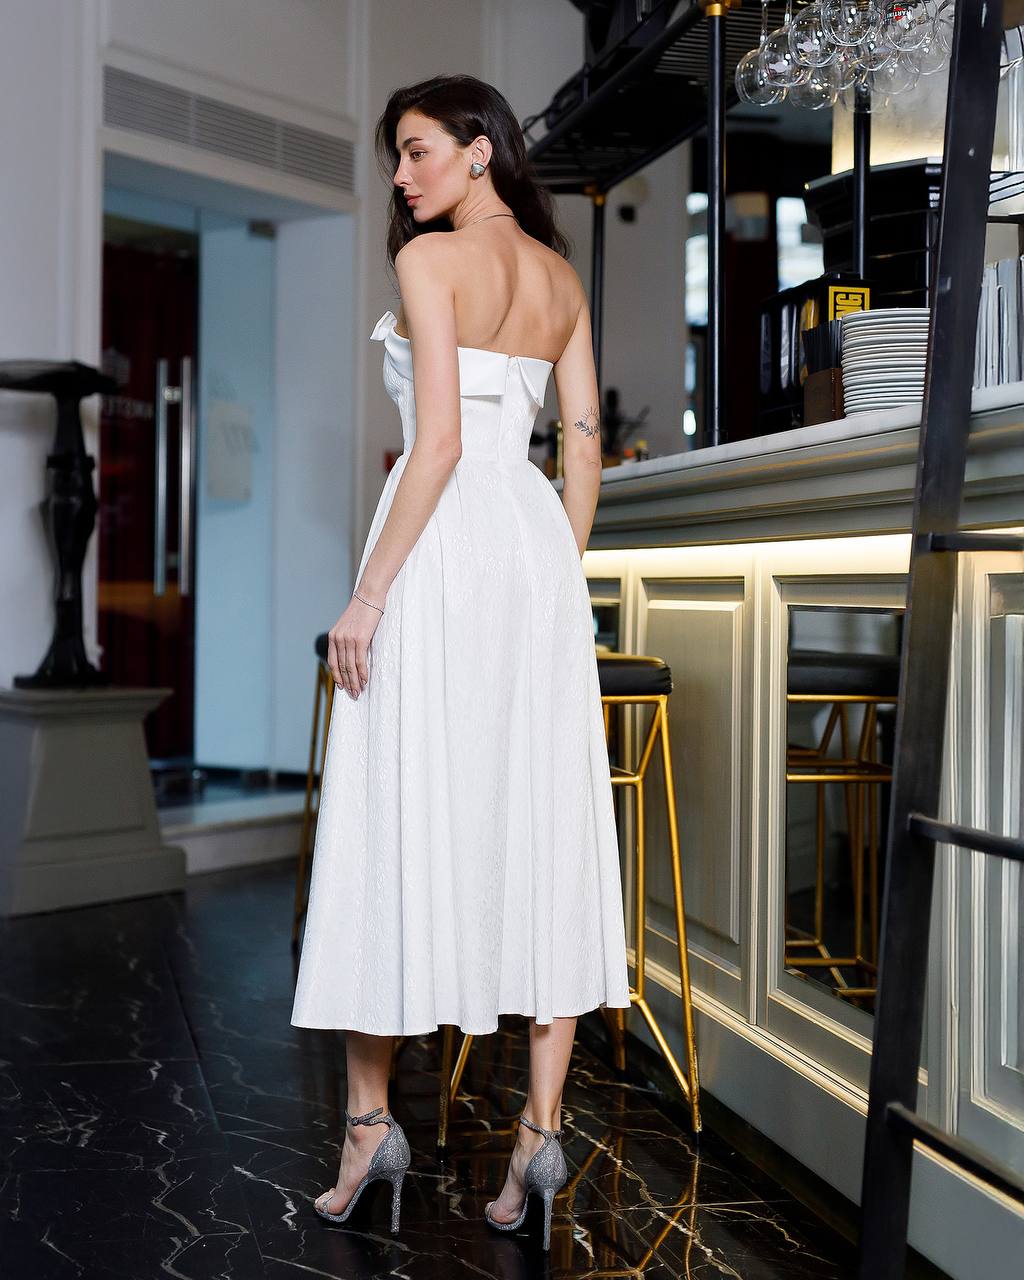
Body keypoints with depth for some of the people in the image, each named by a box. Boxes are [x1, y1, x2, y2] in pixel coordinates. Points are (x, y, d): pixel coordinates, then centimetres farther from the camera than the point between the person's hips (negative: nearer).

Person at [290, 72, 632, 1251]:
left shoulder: (431, 259, -4)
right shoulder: (563, 278, 16)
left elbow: (439, 440, -14)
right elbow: (585, 449, 13)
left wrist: (369, 593, -14)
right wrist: (554, 579, 17)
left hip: (445, 539, -7)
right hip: (539, 541, 7)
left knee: (398, 821, 1)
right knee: (542, 830, 4)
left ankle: (370, 1124, 10)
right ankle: (540, 1132, 7)